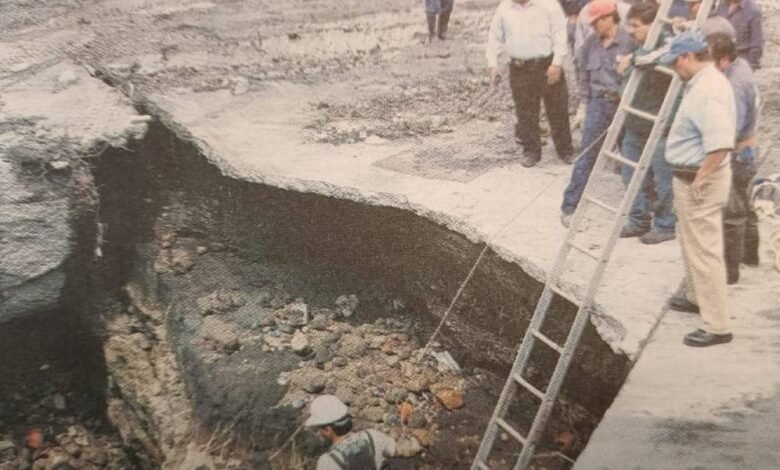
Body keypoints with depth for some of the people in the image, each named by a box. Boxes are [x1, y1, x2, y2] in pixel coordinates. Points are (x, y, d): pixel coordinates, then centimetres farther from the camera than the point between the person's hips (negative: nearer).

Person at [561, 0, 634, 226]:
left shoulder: (628, 41, -12)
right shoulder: (591, 43, 5)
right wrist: (588, 98, 11)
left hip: (623, 104, -3)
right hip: (598, 103, 3)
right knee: (587, 155, 0)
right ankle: (570, 205, 2)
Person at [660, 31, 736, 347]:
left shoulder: (708, 89, -23)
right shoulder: (702, 82, 10)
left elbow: (721, 143, -33)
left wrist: (700, 178, -26)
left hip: (700, 181, -11)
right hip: (690, 176, 11)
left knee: (704, 250, -6)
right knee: (690, 240, 26)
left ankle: (717, 326, 0)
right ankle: (696, 297, 45)